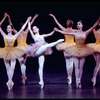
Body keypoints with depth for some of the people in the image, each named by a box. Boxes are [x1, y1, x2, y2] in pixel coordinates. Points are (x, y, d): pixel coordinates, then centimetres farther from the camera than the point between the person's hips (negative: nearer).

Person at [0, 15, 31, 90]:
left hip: (13, 52, -1)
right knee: (8, 68, 5)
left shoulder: (15, 36, 3)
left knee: (12, 67, -9)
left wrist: (27, 21, 3)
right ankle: (10, 81, 11)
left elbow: (22, 29, 3)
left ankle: (10, 81, -7)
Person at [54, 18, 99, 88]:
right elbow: (64, 33, 8)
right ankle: (77, 82, -4)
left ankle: (79, 81, 9)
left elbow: (93, 27, -5)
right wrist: (57, 30, 10)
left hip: (83, 50, 0)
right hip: (76, 50, 0)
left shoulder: (85, 33, 1)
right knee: (76, 67, -4)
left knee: (81, 67, 3)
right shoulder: (75, 33, 2)